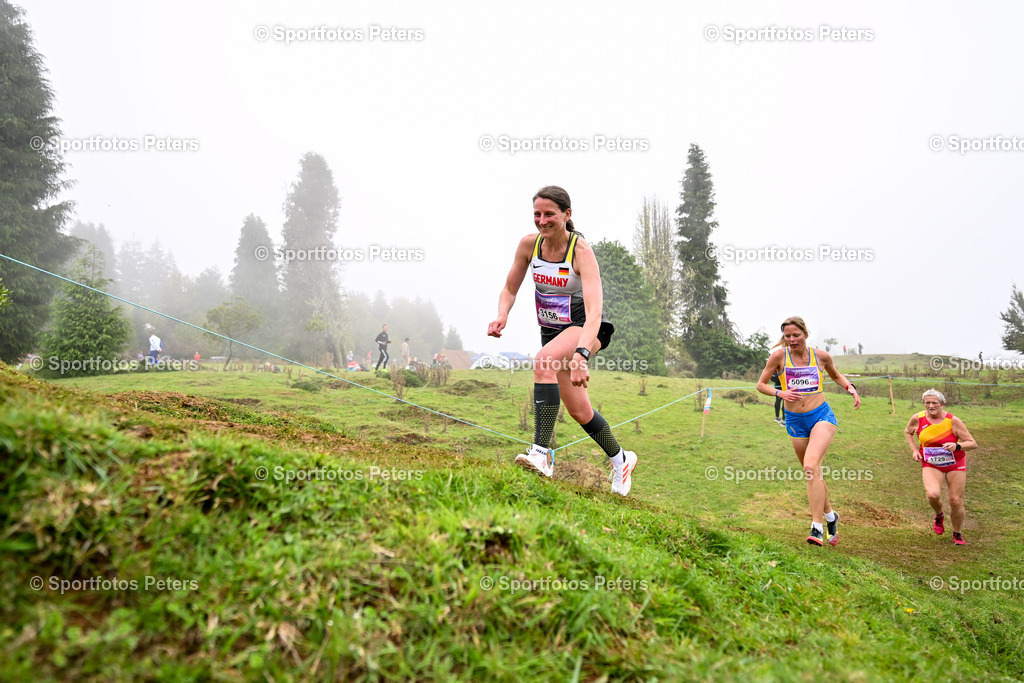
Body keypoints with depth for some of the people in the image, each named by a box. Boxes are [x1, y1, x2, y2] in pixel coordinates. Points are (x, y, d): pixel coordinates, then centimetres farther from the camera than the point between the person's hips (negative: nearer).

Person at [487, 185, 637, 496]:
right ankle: (621, 460, 36)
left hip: (585, 329, -6)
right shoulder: (529, 243, -8)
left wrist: (581, 354, -50)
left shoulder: (581, 251, -23)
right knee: (579, 411, 11)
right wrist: (502, 316, -18)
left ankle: (542, 453, -37)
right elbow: (510, 289, 4)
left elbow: (594, 310, -35)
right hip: (552, 331, 6)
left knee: (543, 361, -36)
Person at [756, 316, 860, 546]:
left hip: (822, 416, -2)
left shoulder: (821, 356, -1)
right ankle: (830, 516, 36)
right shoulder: (779, 356, -4)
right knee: (813, 473, 10)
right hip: (795, 421, 2)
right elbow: (761, 384, 3)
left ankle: (817, 527, -23)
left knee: (811, 465, -23)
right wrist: (780, 393, -15)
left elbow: (836, 376, 20)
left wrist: (851, 388, 2)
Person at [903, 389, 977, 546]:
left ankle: (957, 534, 28)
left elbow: (973, 443, -11)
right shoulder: (918, 419, -9)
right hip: (930, 464, 0)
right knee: (933, 494, -25)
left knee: (956, 501, 1)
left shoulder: (953, 421, -15)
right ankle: (939, 515, 11)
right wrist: (914, 450, 0)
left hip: (955, 464, 0)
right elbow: (907, 432, 14)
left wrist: (957, 446, -30)